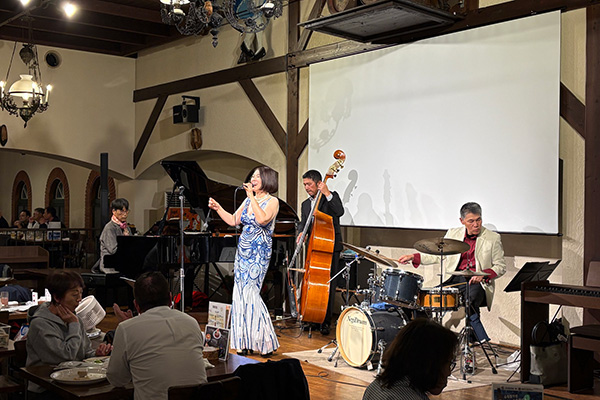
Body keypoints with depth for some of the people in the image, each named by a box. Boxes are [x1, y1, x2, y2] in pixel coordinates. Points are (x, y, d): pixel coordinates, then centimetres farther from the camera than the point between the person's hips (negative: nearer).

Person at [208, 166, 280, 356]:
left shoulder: (272, 201, -7)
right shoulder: (248, 200, 14)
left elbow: (262, 219, -25)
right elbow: (233, 220, 17)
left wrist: (252, 197, -22)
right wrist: (217, 208, 7)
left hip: (259, 253, -7)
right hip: (243, 250, 7)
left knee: (250, 293, -13)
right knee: (240, 294, 3)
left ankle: (266, 342, -3)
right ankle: (244, 342, 10)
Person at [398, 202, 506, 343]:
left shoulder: (493, 238, 1)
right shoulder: (453, 234, 10)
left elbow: (501, 267, 4)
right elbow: (437, 255, 17)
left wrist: (483, 274, -15)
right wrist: (413, 257, 4)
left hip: (478, 283, -4)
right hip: (455, 279, 4)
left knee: (470, 301, -36)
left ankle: (483, 342, -20)